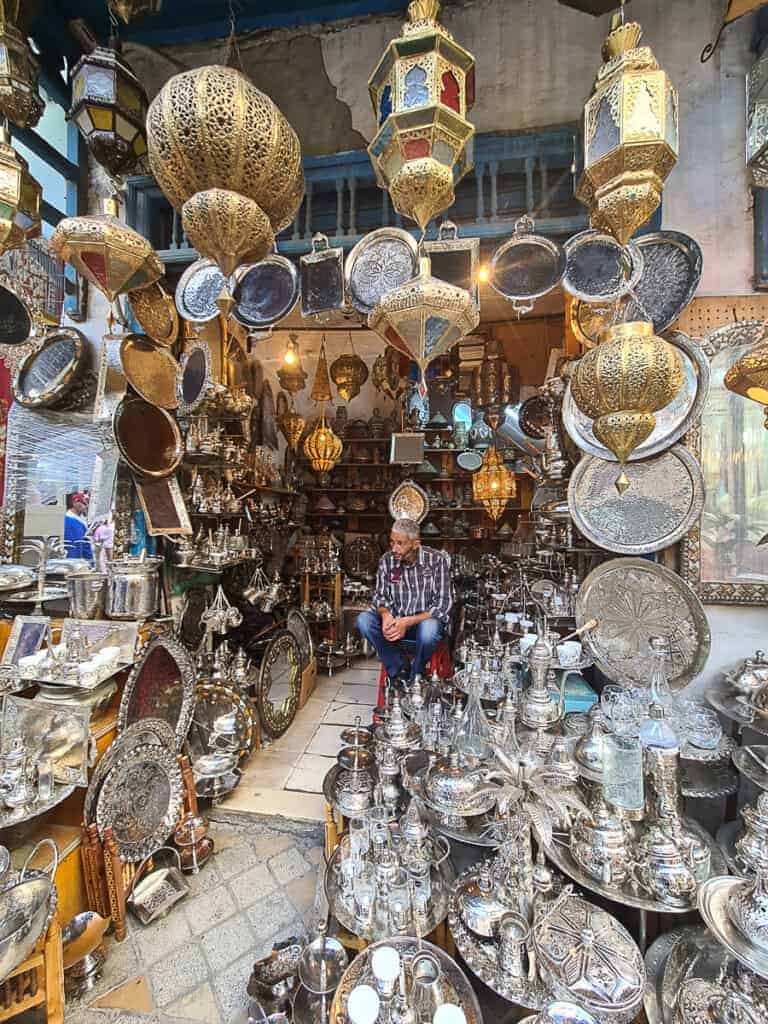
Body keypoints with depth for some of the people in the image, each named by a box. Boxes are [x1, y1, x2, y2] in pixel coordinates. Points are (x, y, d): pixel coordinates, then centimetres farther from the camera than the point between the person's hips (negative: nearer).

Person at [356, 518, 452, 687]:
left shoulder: (436, 560, -13)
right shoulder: (387, 560, -4)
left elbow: (442, 605, -16)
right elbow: (380, 595, 3)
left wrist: (408, 622, -27)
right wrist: (386, 614, -21)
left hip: (425, 621, -3)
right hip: (395, 622, 4)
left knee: (428, 629, -38)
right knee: (363, 620, -21)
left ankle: (414, 677, -7)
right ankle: (400, 670, -7)